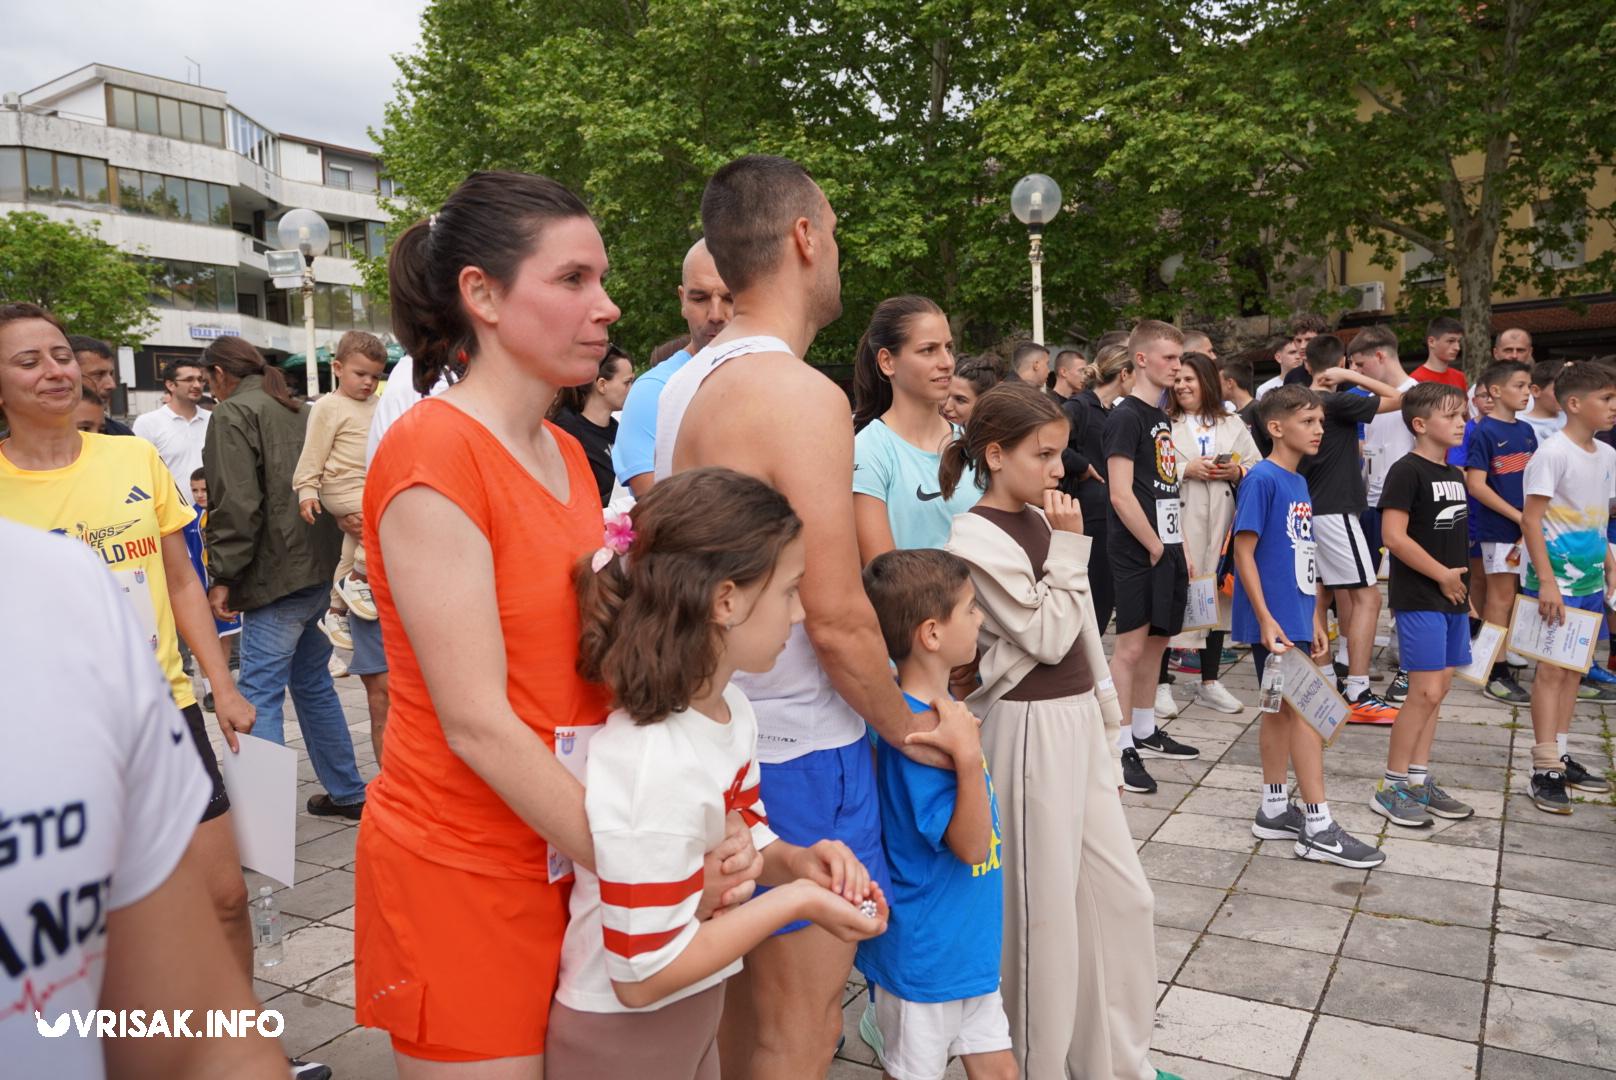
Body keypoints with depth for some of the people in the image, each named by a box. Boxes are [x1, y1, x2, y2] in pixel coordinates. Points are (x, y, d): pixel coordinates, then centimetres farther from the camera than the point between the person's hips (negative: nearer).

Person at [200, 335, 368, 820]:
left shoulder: (233, 414, -6)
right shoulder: (300, 411, 19)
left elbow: (237, 504, -15)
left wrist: (223, 576, -12)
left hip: (277, 575, -9)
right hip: (317, 569, 9)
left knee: (260, 693, -6)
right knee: (313, 683, 19)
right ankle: (346, 793, 26)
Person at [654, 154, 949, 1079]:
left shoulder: (688, 384, 7)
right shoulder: (804, 395, -20)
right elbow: (838, 619, -22)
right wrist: (909, 729, -5)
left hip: (728, 732, 9)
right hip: (800, 751, -9)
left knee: (746, 994, 23)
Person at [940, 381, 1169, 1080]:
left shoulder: (1041, 520, 9)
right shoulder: (975, 540, -15)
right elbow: (1046, 637, -16)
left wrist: (1107, 716, 18)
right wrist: (1069, 547, -14)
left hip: (1081, 720, 8)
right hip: (1030, 730, -8)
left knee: (1121, 892, 15)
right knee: (1043, 907, 4)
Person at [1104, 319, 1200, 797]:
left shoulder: (1160, 416, 16)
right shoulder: (1125, 416, -12)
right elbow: (1121, 495, -18)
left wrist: (1182, 549, 15)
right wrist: (1155, 547, -13)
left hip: (1166, 547, 9)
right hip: (1137, 551, -9)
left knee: (1156, 641, 15)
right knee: (1131, 645, -6)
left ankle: (1145, 731, 27)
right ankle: (1119, 747, 1)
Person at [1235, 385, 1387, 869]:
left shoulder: (1300, 484, 12)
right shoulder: (1262, 478, -13)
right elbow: (1244, 550, -17)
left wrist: (1315, 620, 16)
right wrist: (1266, 619, -20)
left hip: (1297, 618, 9)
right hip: (1274, 621, -8)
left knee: (1283, 710, 13)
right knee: (1305, 711, -5)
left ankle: (1274, 810, 24)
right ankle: (1318, 828, 3)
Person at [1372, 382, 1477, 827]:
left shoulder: (1455, 475, 14)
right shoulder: (1407, 471, -12)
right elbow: (1394, 536, -20)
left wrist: (1462, 582, 10)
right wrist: (1443, 574, -14)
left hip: (1452, 597, 9)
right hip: (1418, 598, -9)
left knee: (1437, 689, 11)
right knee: (1426, 692, -8)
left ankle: (1419, 780, 21)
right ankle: (1391, 788, 3)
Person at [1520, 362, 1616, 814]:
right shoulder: (1553, 453, -15)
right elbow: (1531, 520, -17)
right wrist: (1546, 581, -21)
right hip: (1557, 580, -8)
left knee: (1574, 668, 13)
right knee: (1552, 669, -4)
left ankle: (1560, 755, 24)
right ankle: (1545, 769, 2)